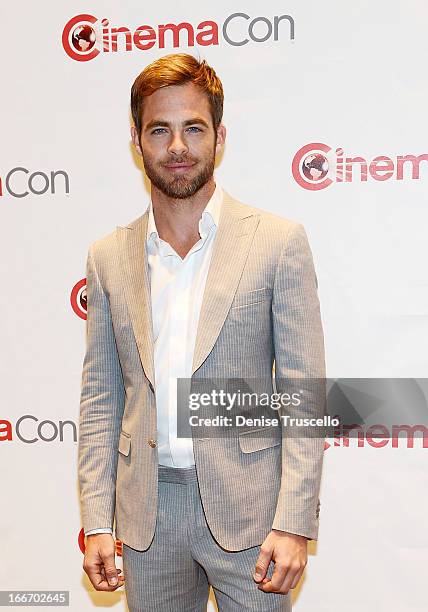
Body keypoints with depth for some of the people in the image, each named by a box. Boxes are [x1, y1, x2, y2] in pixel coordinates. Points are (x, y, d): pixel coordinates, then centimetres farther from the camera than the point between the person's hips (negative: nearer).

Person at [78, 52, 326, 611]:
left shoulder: (279, 240, -5)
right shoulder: (109, 256, 4)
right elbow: (100, 398, 7)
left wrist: (295, 523, -11)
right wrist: (96, 522, 2)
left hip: (246, 508, -2)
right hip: (146, 513, 3)